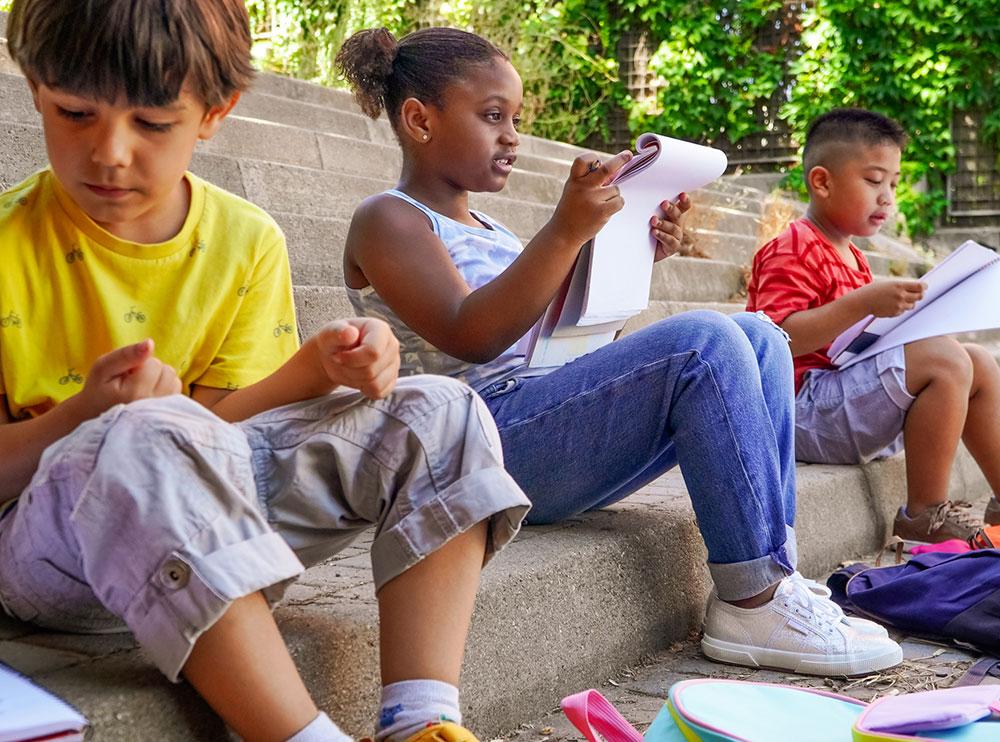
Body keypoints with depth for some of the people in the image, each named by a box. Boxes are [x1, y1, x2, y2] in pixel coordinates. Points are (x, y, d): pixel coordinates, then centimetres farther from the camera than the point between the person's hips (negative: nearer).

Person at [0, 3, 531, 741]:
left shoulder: (247, 242, 2)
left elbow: (217, 426, 0)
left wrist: (316, 368, -17)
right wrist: (86, 415, -27)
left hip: (209, 527, 5)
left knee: (440, 415, -7)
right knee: (151, 440, -39)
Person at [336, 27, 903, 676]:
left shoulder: (484, 229, 25)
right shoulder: (388, 220, -1)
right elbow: (470, 336, -18)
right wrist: (566, 232, -27)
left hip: (546, 425, 9)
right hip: (479, 446, -9)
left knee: (757, 336, 0)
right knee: (703, 343, -24)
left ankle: (774, 571, -9)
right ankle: (752, 606, -20)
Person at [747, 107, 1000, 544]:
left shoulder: (850, 257, 21)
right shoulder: (792, 253, -12)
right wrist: (864, 303, -32)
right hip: (807, 406, -10)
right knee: (945, 360, -23)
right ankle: (925, 513, -17)